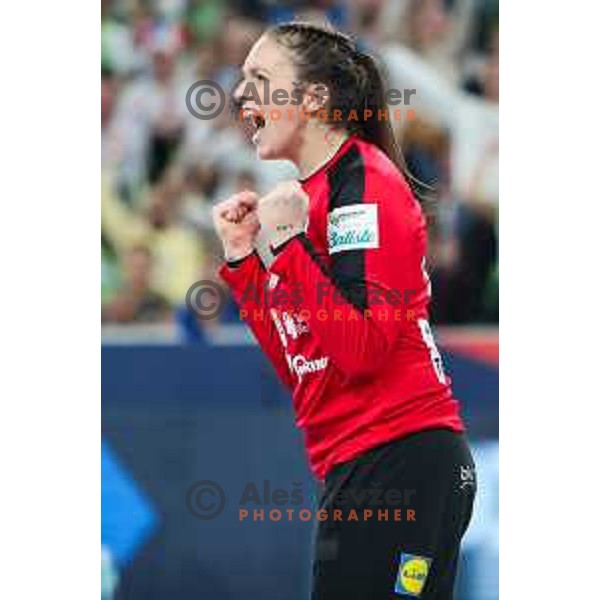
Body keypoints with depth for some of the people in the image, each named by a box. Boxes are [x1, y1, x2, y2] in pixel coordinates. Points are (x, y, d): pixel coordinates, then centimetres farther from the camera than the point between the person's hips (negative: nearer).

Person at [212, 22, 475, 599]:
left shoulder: (363, 180, -10)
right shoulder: (315, 191, 16)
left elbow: (361, 350, -20)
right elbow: (300, 371, 15)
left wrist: (289, 241, -17)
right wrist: (242, 257, 11)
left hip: (397, 461, -9)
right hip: (355, 468, 9)